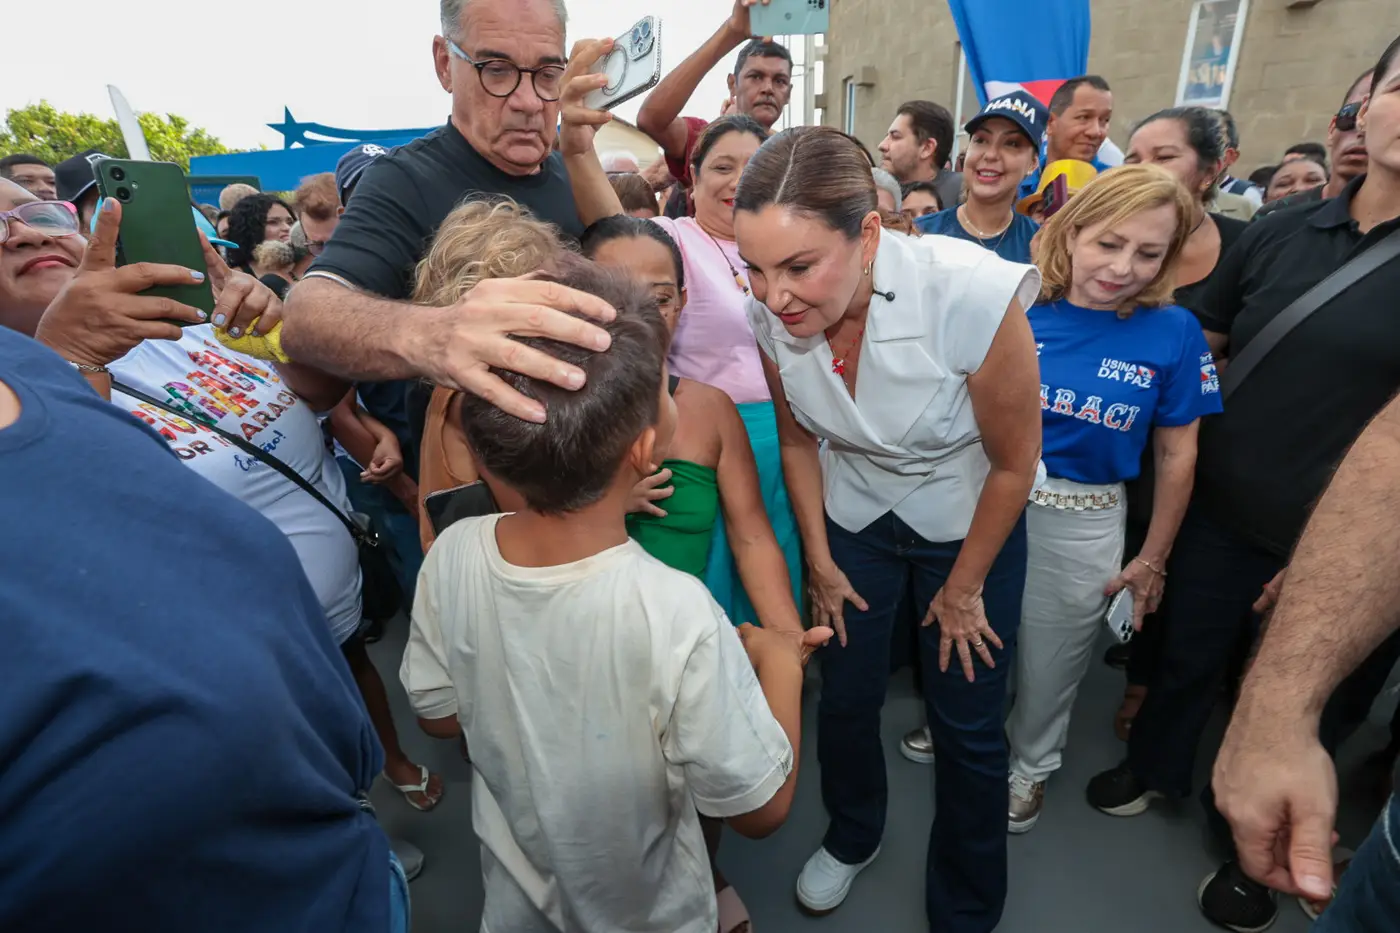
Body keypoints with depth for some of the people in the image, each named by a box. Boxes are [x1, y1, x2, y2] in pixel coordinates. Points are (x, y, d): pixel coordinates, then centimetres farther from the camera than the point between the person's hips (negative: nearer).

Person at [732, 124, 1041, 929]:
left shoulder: (971, 293, -33)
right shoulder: (772, 316, -22)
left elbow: (1015, 462, -18)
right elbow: (799, 440, -3)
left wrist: (963, 587, -7)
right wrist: (819, 560, 2)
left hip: (971, 522, -2)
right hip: (854, 518, 3)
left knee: (967, 725, 8)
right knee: (845, 697, 14)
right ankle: (853, 836, 46)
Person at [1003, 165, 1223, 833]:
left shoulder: (1172, 333, -9)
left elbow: (1176, 455, -1)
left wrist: (1151, 560, 3)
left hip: (1082, 526, 0)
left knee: (1051, 662, 19)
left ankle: (1032, 766, 48)